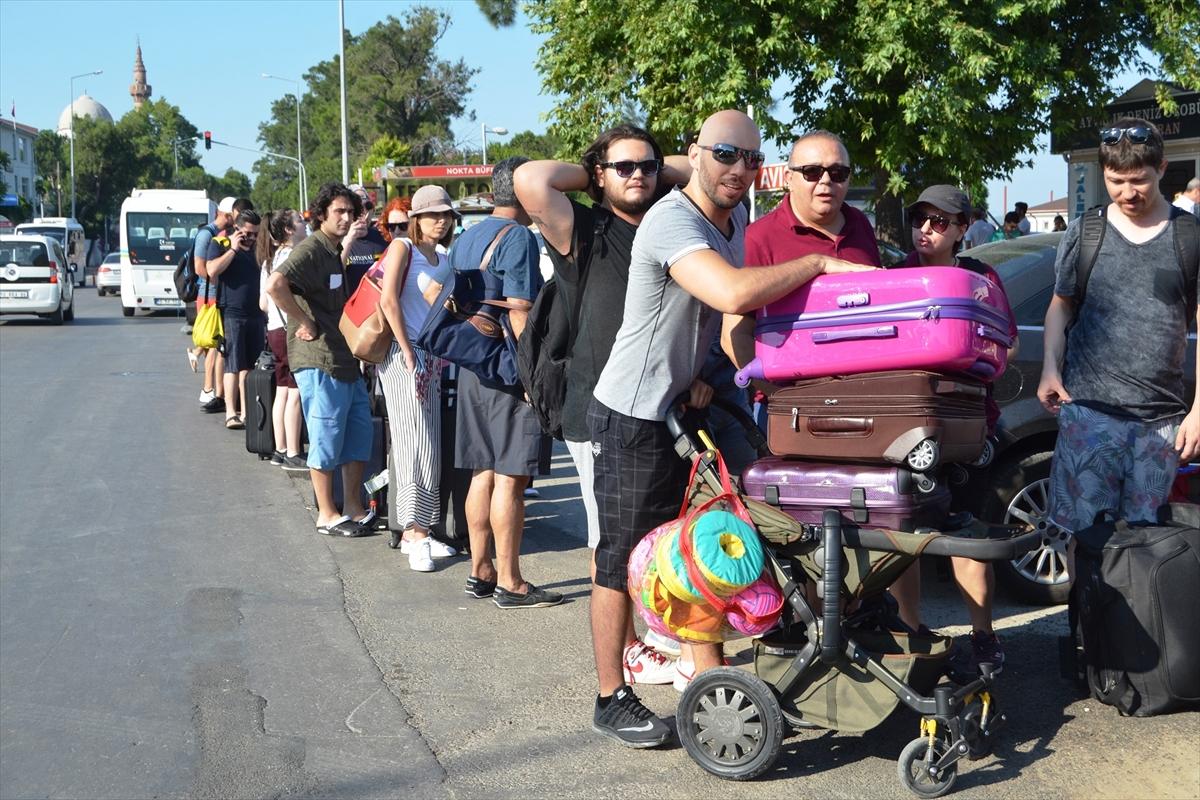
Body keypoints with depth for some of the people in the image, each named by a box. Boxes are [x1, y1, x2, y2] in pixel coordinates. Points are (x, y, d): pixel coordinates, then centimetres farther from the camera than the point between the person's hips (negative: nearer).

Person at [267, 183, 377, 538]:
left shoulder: (336, 251, 17)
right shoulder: (311, 249, -13)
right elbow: (275, 285, -30)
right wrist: (305, 322, -22)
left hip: (345, 358, 10)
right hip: (320, 360, -10)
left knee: (360, 431, 13)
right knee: (327, 437, -1)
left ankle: (353, 507, 23)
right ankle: (327, 515, 11)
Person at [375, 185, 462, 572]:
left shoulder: (443, 260, 16)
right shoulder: (402, 247, -4)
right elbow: (388, 300, -16)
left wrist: (441, 355, 6)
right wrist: (408, 352, -15)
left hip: (433, 357, 7)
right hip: (404, 355, -7)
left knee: (430, 449, 7)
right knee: (416, 448, -7)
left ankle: (418, 532, 14)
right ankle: (414, 533, -2)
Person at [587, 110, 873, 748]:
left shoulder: (734, 219, 5)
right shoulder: (672, 222, -24)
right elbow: (736, 294, -40)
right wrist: (818, 263, -28)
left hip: (690, 407, 8)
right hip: (635, 416, -8)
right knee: (622, 559, 2)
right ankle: (612, 700, 14)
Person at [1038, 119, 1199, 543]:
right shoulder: (1084, 233, 5)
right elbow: (1061, 306, 13)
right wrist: (1050, 369, -2)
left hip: (1162, 418, 1)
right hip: (1089, 408, 0)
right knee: (1068, 526, -3)